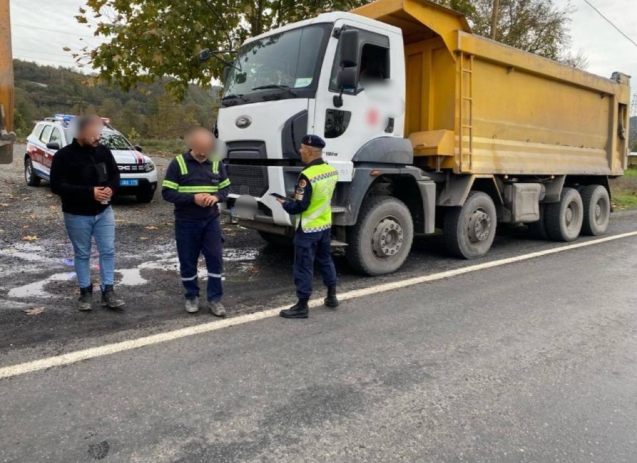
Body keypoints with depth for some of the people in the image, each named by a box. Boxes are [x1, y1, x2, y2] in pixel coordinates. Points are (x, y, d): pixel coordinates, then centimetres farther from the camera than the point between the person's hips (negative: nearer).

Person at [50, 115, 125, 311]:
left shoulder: (103, 151, -1)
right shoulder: (64, 155, -14)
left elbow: (115, 173, 10)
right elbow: (57, 186, -17)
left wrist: (111, 187, -14)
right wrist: (89, 192, -26)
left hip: (104, 212, 4)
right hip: (77, 215, -3)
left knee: (108, 251, 4)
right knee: (82, 254, 10)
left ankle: (108, 292, 13)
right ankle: (85, 292, 23)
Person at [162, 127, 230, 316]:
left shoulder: (217, 163, 3)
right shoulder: (178, 163, -7)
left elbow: (225, 187, 11)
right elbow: (167, 193, -9)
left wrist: (217, 197, -12)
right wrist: (193, 198, -22)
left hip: (211, 221, 2)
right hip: (186, 223, -2)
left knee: (215, 258, 1)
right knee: (188, 261, 8)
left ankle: (214, 298, 13)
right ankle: (192, 296, 26)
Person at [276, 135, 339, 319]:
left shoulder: (307, 175, -24)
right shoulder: (332, 171, 1)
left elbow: (300, 206, -23)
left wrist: (284, 203, -4)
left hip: (308, 229, -8)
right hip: (325, 226, 8)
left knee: (304, 266, 1)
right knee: (325, 260, 21)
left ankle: (302, 306, 9)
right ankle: (332, 297, 32)